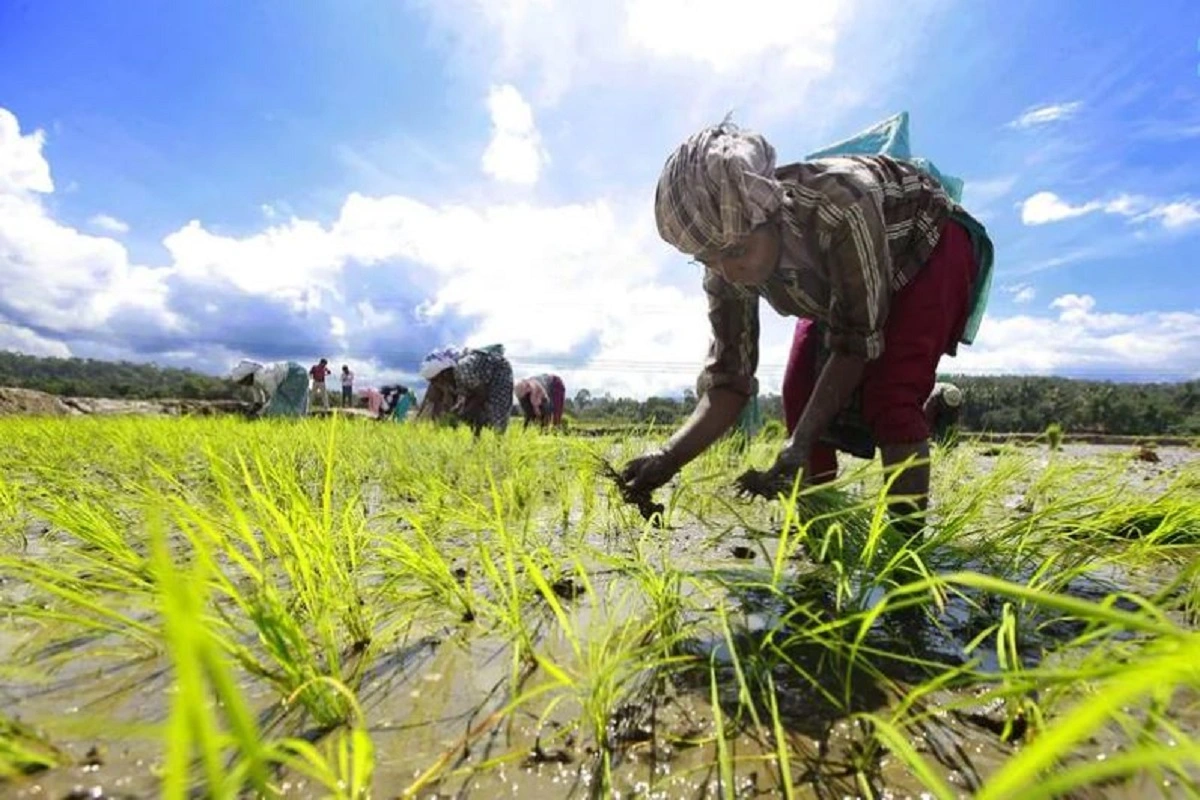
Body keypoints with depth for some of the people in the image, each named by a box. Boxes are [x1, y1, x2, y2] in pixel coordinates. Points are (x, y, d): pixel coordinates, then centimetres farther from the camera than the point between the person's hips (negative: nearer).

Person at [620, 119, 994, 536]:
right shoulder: (727, 270, -25)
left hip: (930, 243, -4)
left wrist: (798, 446, -40)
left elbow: (858, 341, -32)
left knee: (889, 397, -23)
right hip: (841, 277, 5)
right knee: (801, 394, -8)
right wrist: (669, 457, -38)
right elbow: (729, 380, -24)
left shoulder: (842, 209, -42)